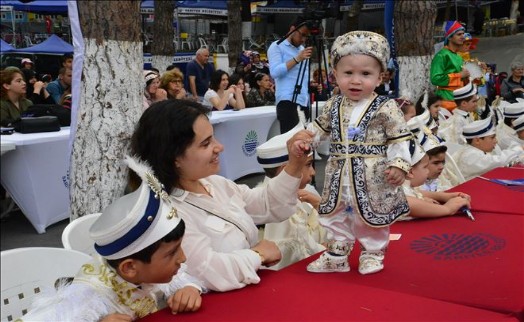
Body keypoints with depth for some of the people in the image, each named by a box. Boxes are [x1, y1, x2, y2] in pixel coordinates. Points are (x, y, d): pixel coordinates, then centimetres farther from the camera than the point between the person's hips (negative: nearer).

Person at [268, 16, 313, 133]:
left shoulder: (303, 49, 24)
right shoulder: (277, 46, 2)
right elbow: (274, 72, -13)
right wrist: (297, 59, -17)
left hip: (304, 101, 7)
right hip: (287, 100, -7)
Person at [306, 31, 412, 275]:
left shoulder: (386, 108, -12)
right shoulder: (333, 106, 3)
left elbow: (399, 140, -10)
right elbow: (318, 129, 14)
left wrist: (399, 164, -19)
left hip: (373, 176, -4)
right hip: (340, 173, 5)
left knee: (372, 217, 11)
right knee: (336, 216, 14)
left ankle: (372, 254, 30)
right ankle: (336, 255, 28)